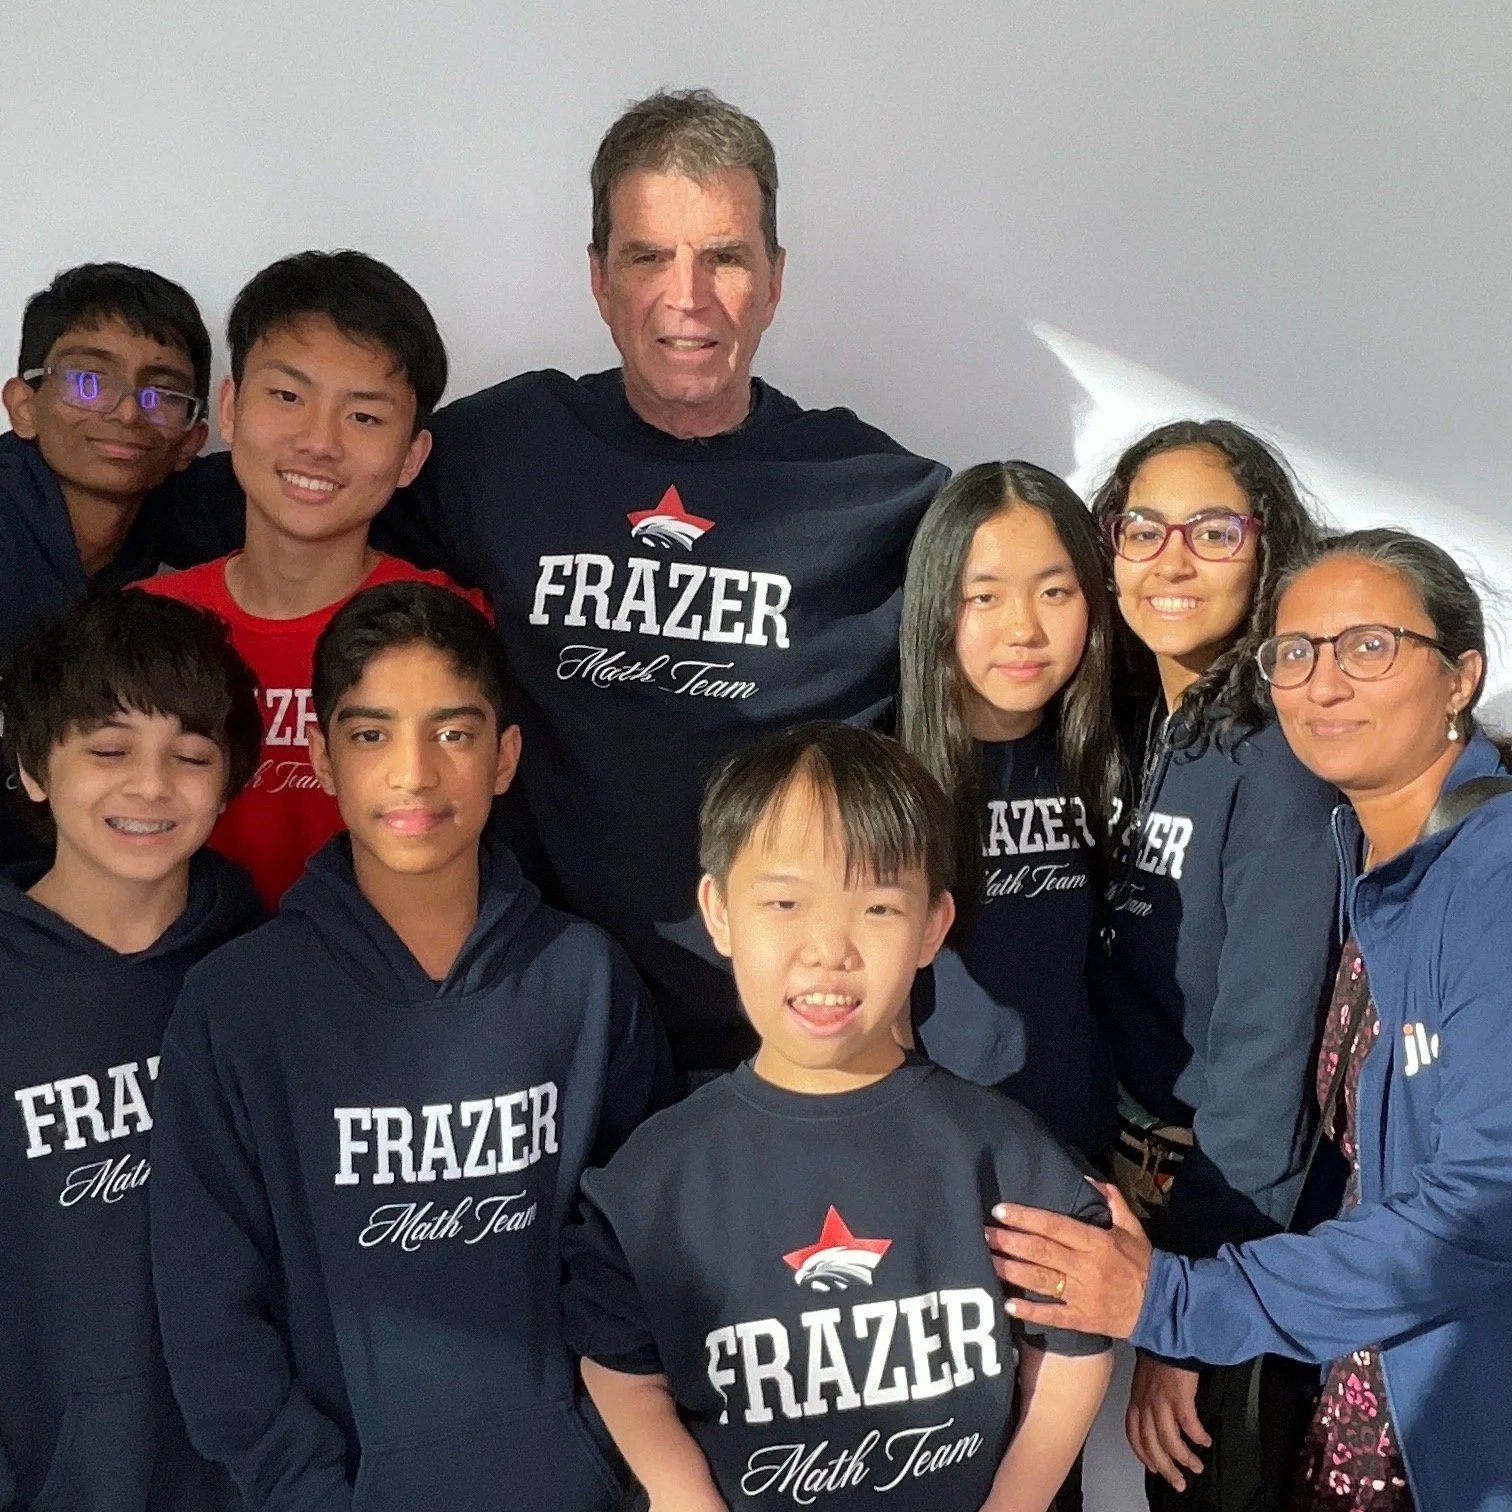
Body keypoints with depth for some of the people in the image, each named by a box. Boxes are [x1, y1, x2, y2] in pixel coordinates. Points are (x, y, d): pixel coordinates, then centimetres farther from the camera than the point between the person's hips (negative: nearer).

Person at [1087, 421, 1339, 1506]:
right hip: (1140, 1179, 6)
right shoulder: (1139, 732, 3)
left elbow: (1266, 1046, -22)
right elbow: (1123, 1003, 4)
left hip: (1237, 1212, -6)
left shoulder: (1276, 757, -20)